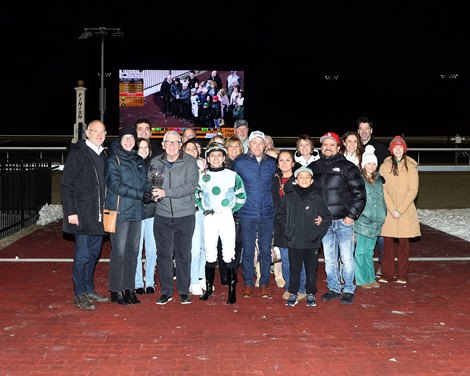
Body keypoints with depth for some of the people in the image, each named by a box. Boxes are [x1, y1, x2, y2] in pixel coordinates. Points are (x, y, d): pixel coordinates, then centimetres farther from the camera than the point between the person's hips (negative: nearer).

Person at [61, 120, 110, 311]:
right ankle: (79, 295, 7)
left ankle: (89, 290, 24)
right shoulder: (77, 153, -7)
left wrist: (105, 209, 12)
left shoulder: (102, 155, 14)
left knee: (94, 253, 13)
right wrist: (70, 212, -15)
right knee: (83, 254, -3)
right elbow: (66, 185, -10)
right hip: (82, 214, -7)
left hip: (98, 214, 7)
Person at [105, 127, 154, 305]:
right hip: (120, 212, -6)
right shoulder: (113, 160, -4)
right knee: (119, 252, -3)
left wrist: (150, 193, -9)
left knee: (133, 251, 9)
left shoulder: (138, 160, 14)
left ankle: (129, 288, 19)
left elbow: (144, 182, 15)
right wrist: (141, 194, -21)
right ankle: (116, 290, 8)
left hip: (136, 212, 6)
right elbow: (115, 185, -14)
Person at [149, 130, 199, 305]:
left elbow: (191, 186, -15)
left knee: (183, 254, 5)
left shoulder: (189, 161, -4)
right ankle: (166, 291, 19)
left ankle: (184, 291, 19)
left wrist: (166, 192, -21)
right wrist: (152, 193, -10)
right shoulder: (155, 162, 5)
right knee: (164, 254, 6)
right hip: (162, 215, 2)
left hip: (185, 215, -2)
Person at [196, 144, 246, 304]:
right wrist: (203, 209, 8)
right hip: (209, 218, 2)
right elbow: (196, 196, 19)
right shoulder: (202, 177, 6)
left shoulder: (233, 175, 1)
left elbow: (241, 196, 9)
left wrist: (232, 210, 2)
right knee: (210, 254, 6)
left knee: (229, 254, -5)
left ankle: (232, 291, 0)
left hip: (226, 217, -2)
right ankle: (208, 288, 16)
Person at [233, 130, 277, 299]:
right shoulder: (240, 162, 1)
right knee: (248, 250, 4)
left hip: (267, 214, 2)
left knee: (265, 250, 6)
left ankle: (264, 284, 16)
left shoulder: (272, 163, 6)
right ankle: (248, 284, 15)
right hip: (247, 214, -1)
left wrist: (274, 205, 14)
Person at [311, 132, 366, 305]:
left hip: (343, 221, -4)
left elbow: (359, 193, -6)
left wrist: (352, 215, -10)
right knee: (329, 259, 11)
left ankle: (348, 291, 13)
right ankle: (333, 289, 23)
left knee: (347, 258, 1)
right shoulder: (314, 167, 9)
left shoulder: (347, 167, -3)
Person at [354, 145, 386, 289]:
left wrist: (383, 215, 15)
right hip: (362, 222, -6)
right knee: (360, 251, 0)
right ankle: (362, 279, 8)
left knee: (370, 250, 14)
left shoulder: (378, 180, 13)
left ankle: (370, 278, 21)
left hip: (375, 222, 6)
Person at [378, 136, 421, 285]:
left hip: (406, 211, 0)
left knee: (403, 242, 4)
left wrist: (400, 210, -11)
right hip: (388, 210, 1)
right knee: (387, 241, 0)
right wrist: (392, 209, -11)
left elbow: (413, 190, -4)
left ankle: (402, 275, 12)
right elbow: (383, 190, -1)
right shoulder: (384, 167, 2)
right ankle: (387, 274, 9)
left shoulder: (411, 167, 0)